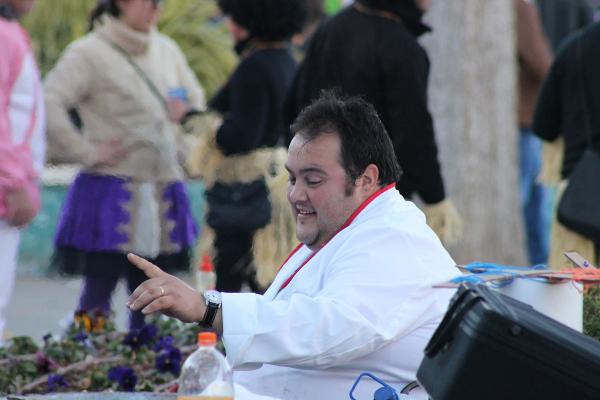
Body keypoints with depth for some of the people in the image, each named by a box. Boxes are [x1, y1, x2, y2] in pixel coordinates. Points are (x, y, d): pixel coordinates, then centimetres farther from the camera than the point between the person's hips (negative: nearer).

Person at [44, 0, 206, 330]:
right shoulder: (90, 53, -6)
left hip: (163, 195, 6)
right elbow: (49, 104, -16)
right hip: (112, 194, -6)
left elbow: (197, 102, 28)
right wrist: (86, 152, -16)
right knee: (98, 295, -3)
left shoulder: (167, 51, 13)